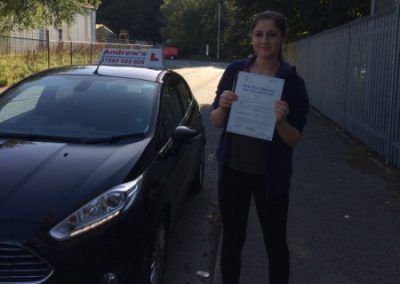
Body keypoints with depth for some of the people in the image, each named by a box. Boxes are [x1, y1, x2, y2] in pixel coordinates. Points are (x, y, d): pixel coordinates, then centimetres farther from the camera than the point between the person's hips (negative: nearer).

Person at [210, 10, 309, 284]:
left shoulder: (292, 81, -8)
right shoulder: (235, 71, -1)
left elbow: (294, 140, -8)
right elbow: (216, 122, 4)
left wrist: (281, 121, -28)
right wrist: (223, 107, -17)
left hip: (271, 174, -2)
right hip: (232, 169, 2)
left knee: (275, 243, 11)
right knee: (232, 240, 15)